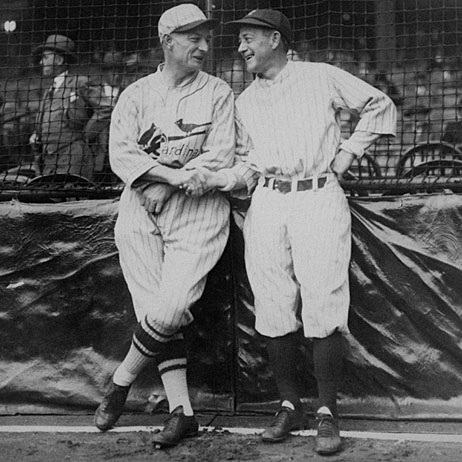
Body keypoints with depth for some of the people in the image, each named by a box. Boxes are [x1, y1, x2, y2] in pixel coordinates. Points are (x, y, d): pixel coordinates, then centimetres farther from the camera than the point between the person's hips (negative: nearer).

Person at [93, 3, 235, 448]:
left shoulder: (218, 92, 7)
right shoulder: (135, 94, 11)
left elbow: (220, 157, -4)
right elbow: (121, 153, -3)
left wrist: (167, 187, -12)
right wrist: (173, 173, -17)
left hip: (197, 209, -2)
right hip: (140, 207, 2)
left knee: (170, 307, -15)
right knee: (154, 310, -2)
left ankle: (120, 382, 8)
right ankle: (182, 411, 5)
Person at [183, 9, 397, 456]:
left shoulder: (321, 77, 9)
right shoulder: (245, 102, 19)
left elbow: (380, 106, 13)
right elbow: (247, 166, 15)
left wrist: (346, 154, 5)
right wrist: (212, 179, -3)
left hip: (320, 197, -3)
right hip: (266, 203, 4)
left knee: (324, 311, -10)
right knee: (275, 312, -1)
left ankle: (327, 412, 0)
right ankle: (289, 405, 13)